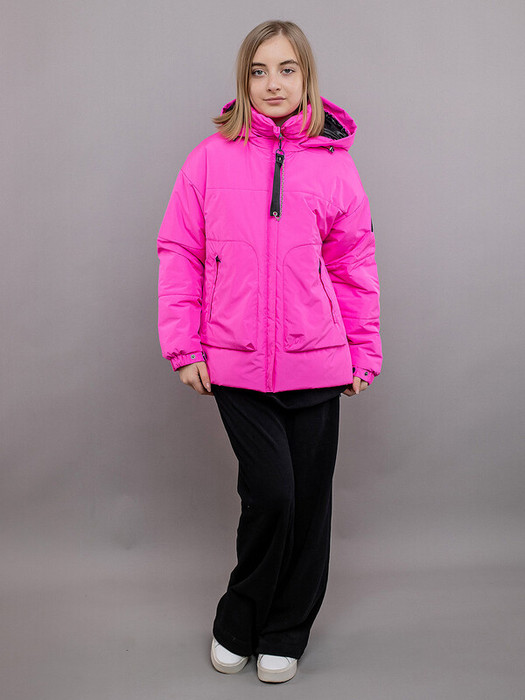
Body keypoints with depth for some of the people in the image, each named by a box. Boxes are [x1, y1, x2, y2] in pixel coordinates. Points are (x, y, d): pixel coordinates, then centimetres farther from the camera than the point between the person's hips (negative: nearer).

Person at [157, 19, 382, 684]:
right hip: (235, 365, -2)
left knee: (308, 501, 9)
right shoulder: (212, 157, 1)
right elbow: (180, 252, 3)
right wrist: (184, 347, -2)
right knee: (270, 493, -6)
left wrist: (365, 353, 9)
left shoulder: (333, 162, 5)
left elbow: (354, 265, 9)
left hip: (315, 365, 2)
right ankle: (237, 625, 23)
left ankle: (284, 635, 31)